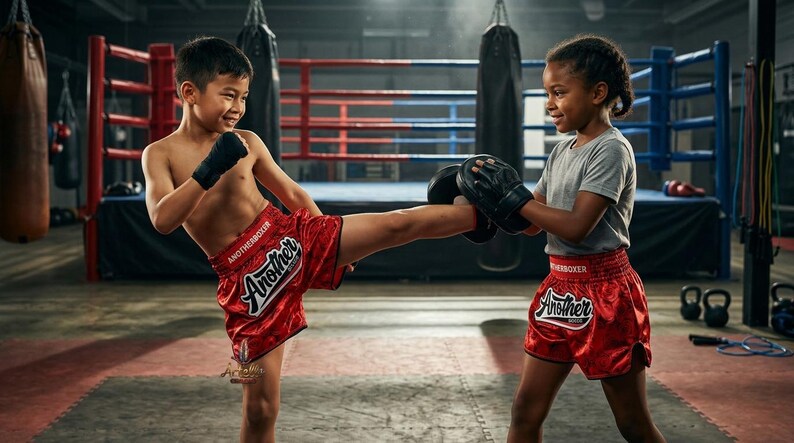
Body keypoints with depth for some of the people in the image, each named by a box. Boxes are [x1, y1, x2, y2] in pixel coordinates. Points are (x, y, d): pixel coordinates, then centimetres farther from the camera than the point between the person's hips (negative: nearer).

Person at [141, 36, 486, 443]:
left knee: (398, 225, -8)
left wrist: (333, 241, 23)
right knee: (260, 406, 1)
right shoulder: (161, 154, -3)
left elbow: (291, 192, 17)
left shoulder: (247, 143, 5)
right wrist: (209, 170, -27)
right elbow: (162, 220, -19)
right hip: (246, 279, -3)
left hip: (291, 238, 3)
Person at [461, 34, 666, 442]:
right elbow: (533, 224, 13)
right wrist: (493, 197, -3)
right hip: (559, 289, 8)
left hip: (603, 290, -8)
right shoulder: (562, 152, 11)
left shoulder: (611, 149, -14)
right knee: (526, 409, 9)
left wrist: (512, 197, -17)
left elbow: (577, 226, -22)